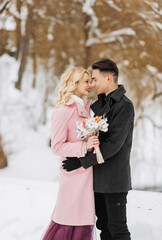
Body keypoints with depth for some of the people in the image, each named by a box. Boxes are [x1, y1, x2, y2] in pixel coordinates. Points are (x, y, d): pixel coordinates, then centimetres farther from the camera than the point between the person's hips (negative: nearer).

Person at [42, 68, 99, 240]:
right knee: (70, 220, -4)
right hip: (74, 173, -8)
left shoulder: (84, 108, 13)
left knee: (84, 218, 11)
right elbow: (57, 146, -16)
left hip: (87, 172, 8)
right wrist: (84, 146, -24)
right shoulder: (62, 112, -12)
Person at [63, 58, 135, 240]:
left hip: (115, 179, -8)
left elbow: (114, 144, -21)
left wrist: (82, 161, -19)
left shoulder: (125, 106, -14)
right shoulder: (100, 104, 13)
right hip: (99, 177, 8)